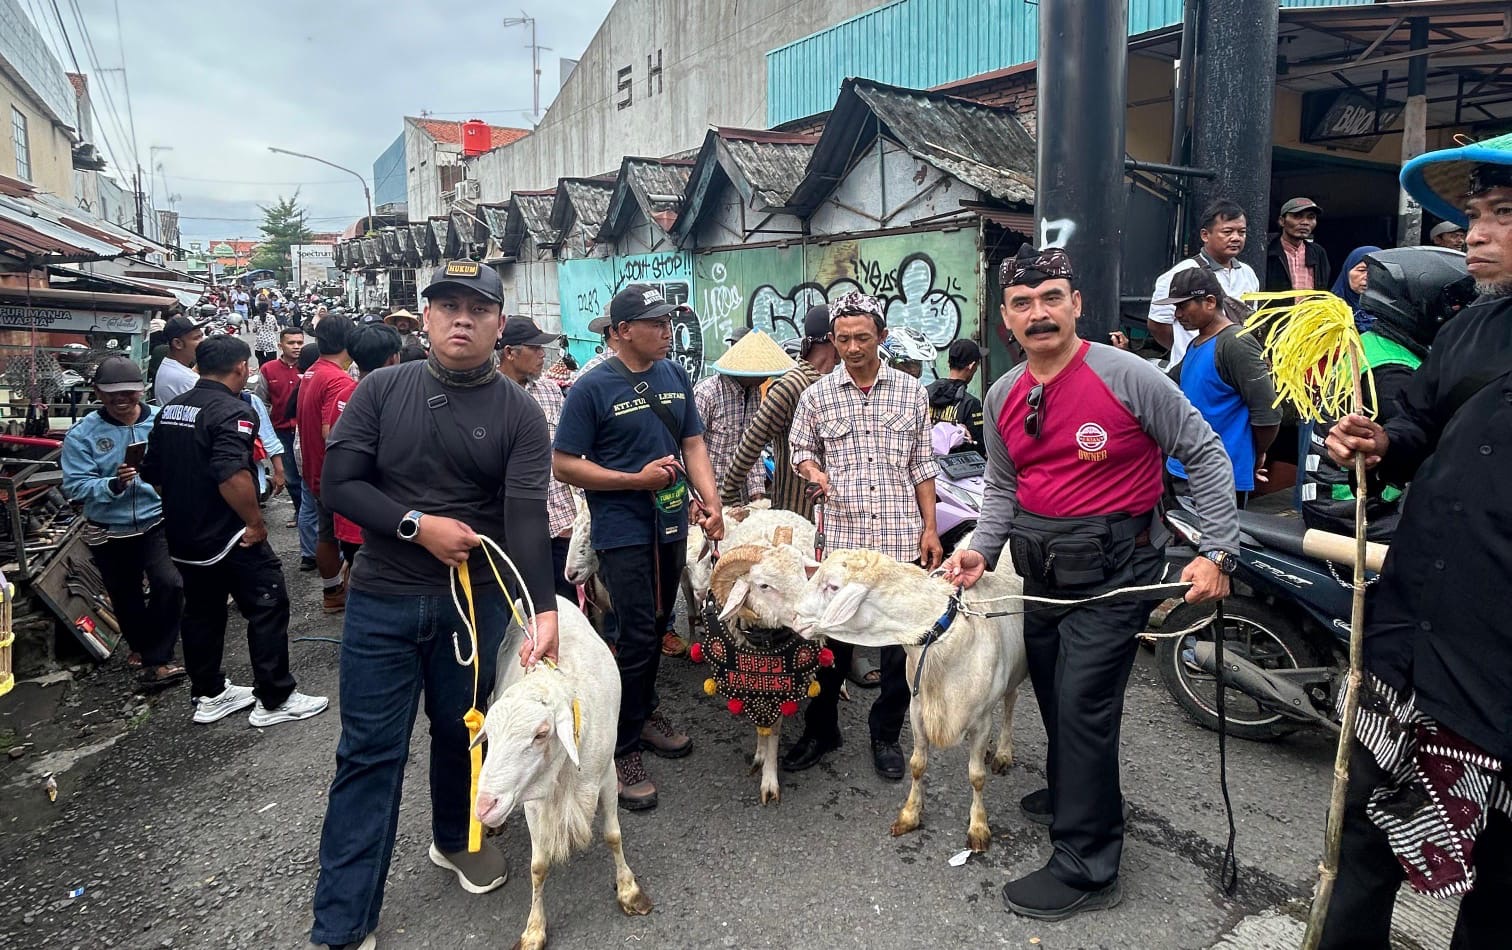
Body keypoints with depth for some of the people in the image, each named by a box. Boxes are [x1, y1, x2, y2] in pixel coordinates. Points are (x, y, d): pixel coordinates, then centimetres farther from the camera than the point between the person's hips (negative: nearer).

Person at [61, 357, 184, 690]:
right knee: (126, 600, 17)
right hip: (109, 532, 2)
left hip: (158, 523, -2)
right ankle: (149, 653, 40)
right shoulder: (82, 434, -7)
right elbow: (75, 486, -12)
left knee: (169, 585, -19)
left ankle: (156, 660, -3)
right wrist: (114, 484, -27)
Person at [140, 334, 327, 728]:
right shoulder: (232, 411, -19)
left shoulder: (169, 410, 8)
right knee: (268, 608, 1)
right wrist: (256, 522, -21)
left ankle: (209, 695, 28)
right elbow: (232, 476, -32)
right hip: (228, 537, -9)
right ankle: (274, 700, 7)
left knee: (201, 612, 18)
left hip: (183, 536, 9)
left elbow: (151, 473, 14)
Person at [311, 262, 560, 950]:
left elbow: (528, 515, -16)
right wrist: (417, 525, -17)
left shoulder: (519, 414, -6)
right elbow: (339, 482, -5)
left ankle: (456, 838, 46)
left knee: (461, 730, 17)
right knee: (369, 753, 5)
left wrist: (545, 609, -28)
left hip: (477, 601, 1)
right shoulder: (381, 390, -3)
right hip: (382, 601, 0)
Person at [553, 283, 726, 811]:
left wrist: (712, 502, -3)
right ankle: (622, 748, 10)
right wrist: (638, 479, -18)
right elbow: (564, 465, -12)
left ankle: (644, 712, 37)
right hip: (623, 530, -6)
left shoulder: (675, 375, 6)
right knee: (637, 636, -5)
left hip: (671, 524, 6)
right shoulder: (592, 387, -12)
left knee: (656, 627, 17)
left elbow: (692, 443, 11)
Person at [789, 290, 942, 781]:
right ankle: (820, 730, 27)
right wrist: (814, 471, -8)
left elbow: (922, 466, 10)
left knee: (901, 640, 6)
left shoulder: (911, 392, 6)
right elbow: (800, 447, 15)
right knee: (832, 638, 8)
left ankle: (886, 734, 25)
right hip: (841, 537, 0)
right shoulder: (817, 395, 4)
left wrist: (929, 528, 5)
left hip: (902, 539, 1)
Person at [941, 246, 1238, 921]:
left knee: (1083, 703, -7)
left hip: (1113, 560, -7)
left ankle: (1085, 868, 7)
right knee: (1051, 692, 20)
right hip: (1043, 562, 7)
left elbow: (1204, 454, -9)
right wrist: (982, 549, -2)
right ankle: (1070, 794, 45)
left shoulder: (1128, 376, -15)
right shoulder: (1002, 397, 4)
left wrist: (1218, 552, -14)